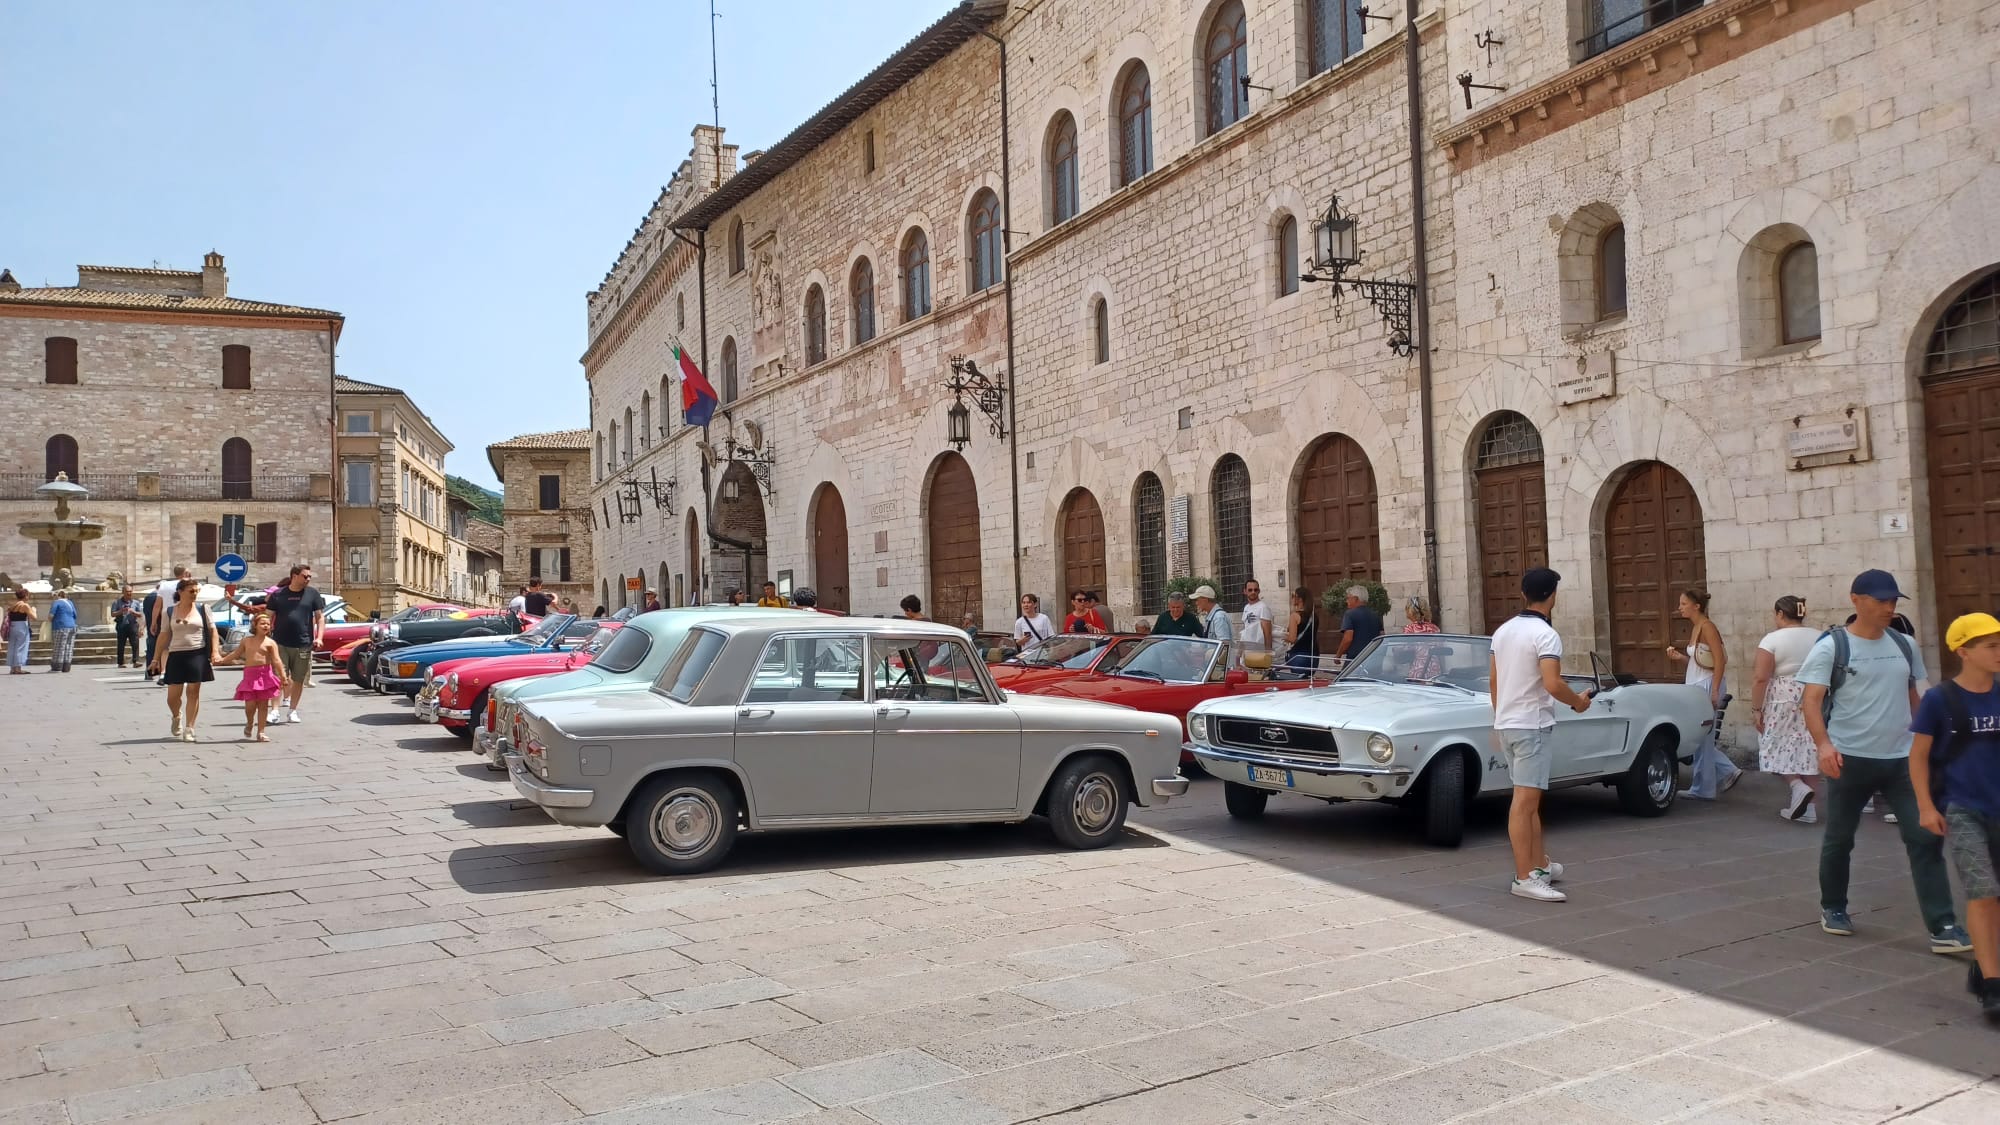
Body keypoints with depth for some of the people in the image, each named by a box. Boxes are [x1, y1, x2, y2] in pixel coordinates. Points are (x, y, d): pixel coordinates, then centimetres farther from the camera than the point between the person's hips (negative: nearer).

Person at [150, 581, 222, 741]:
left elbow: (213, 631, 6)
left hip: (197, 654, -1)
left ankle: (189, 729, 6)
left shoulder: (202, 610, 6)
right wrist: (156, 658, 6)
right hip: (176, 655, 1)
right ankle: (177, 717, 33)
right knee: (173, 694, 0)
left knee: (193, 692, -2)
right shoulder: (169, 613, 7)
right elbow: (164, 636, 8)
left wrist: (215, 651, -6)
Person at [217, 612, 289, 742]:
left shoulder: (270, 643, 0)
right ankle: (249, 724, 27)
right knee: (250, 704, -4)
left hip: (265, 674, -2)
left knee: (263, 704, 2)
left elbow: (277, 660, -8)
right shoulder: (246, 641, 10)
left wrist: (283, 675, -16)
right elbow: (236, 654, 24)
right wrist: (222, 660, 19)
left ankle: (261, 732, 10)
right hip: (250, 674, 2)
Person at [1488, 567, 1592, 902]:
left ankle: (1540, 863, 26)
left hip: (1505, 724, 8)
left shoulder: (1503, 630, 9)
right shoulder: (1545, 635, -16)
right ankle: (1525, 878, -6)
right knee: (1524, 801, -8)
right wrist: (1578, 702, -6)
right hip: (1532, 725, -8)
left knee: (1531, 798, 17)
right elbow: (1553, 685, -25)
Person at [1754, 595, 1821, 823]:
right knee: (1808, 750, 8)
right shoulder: (1818, 638, 7)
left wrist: (1756, 709, -9)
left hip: (1782, 703, -5)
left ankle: (1798, 787, -14)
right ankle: (1810, 808, 8)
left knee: (1779, 749, 7)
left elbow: (1761, 679, -15)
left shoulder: (1772, 640, -10)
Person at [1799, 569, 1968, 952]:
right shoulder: (1831, 647, -8)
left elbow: (1912, 697, 20)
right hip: (1850, 759, -4)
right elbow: (1811, 701, -14)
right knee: (1839, 839, 10)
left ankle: (1942, 927, -3)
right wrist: (1823, 744, -29)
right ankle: (1832, 908, 29)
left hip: (1902, 759, 4)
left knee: (1925, 837, -5)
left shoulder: (1904, 645, 9)